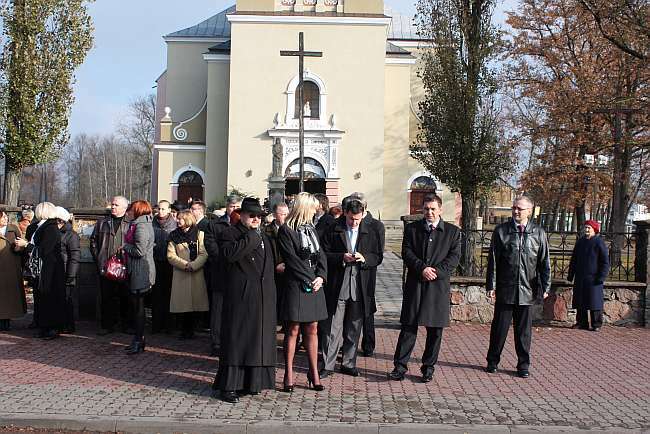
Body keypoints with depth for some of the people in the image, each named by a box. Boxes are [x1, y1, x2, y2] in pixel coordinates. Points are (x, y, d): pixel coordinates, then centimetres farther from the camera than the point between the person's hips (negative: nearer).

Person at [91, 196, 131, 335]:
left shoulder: (131, 224, 4)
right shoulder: (102, 223, 14)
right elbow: (93, 241, 17)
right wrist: (98, 257, 8)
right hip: (105, 266, 2)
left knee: (126, 297, 3)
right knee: (106, 297, 4)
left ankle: (127, 324, 14)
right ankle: (108, 325, 12)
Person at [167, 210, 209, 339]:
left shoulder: (199, 234, 4)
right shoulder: (174, 236, 9)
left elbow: (204, 254, -3)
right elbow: (171, 256, 1)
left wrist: (193, 265, -17)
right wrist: (185, 264, -12)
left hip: (197, 273, -1)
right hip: (180, 274, 1)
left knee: (195, 301, -1)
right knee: (184, 303, -1)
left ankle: (189, 330, 10)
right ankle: (187, 330, 10)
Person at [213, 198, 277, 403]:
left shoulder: (264, 237, 20)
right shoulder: (230, 234, -3)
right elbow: (229, 254, -24)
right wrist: (251, 236, -18)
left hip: (263, 297, 7)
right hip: (240, 297, -7)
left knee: (259, 338, 10)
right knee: (236, 339, -4)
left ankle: (253, 381, 20)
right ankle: (229, 386, 1)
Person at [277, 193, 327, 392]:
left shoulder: (311, 229, 16)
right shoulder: (286, 230, -6)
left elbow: (321, 255, 11)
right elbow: (292, 260, -11)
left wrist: (320, 277, -5)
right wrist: (309, 280, -11)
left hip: (314, 285, 6)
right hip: (295, 285, -6)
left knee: (312, 330, 8)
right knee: (293, 330, -2)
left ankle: (314, 373, 13)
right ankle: (289, 374, 5)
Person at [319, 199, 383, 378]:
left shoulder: (369, 233, 8)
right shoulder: (333, 231, -1)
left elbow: (378, 256, 10)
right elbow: (323, 254, -1)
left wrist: (364, 258, -10)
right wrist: (341, 257, -16)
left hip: (359, 289, 3)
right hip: (337, 288, -3)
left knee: (354, 329, 11)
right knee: (332, 328, 1)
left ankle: (349, 364, 23)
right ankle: (327, 365, 8)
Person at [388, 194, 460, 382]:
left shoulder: (452, 231, 7)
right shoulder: (411, 228, 8)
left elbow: (454, 257, -1)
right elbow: (406, 252, -1)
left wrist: (437, 271, -14)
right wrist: (422, 268, -15)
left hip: (439, 285, 0)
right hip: (415, 284, 0)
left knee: (435, 329, 6)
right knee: (408, 327, 0)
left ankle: (428, 367, 17)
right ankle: (400, 366, 4)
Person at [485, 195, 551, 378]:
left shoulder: (538, 233, 4)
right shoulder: (501, 231, 1)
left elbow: (545, 262, 7)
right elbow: (493, 260, 1)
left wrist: (545, 287, 1)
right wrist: (491, 285, -4)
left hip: (527, 289, 1)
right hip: (505, 289, -1)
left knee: (524, 329, 8)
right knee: (499, 326, 6)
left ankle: (523, 365, 20)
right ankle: (492, 361, 20)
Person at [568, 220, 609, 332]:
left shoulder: (599, 243, -6)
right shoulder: (580, 242, 12)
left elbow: (605, 262, -7)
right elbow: (574, 259, 19)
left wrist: (601, 276, -13)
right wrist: (571, 275, 15)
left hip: (593, 279, -6)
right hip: (580, 278, 6)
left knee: (594, 301, -2)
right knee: (580, 301, 9)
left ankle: (596, 324, 6)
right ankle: (582, 322, 18)